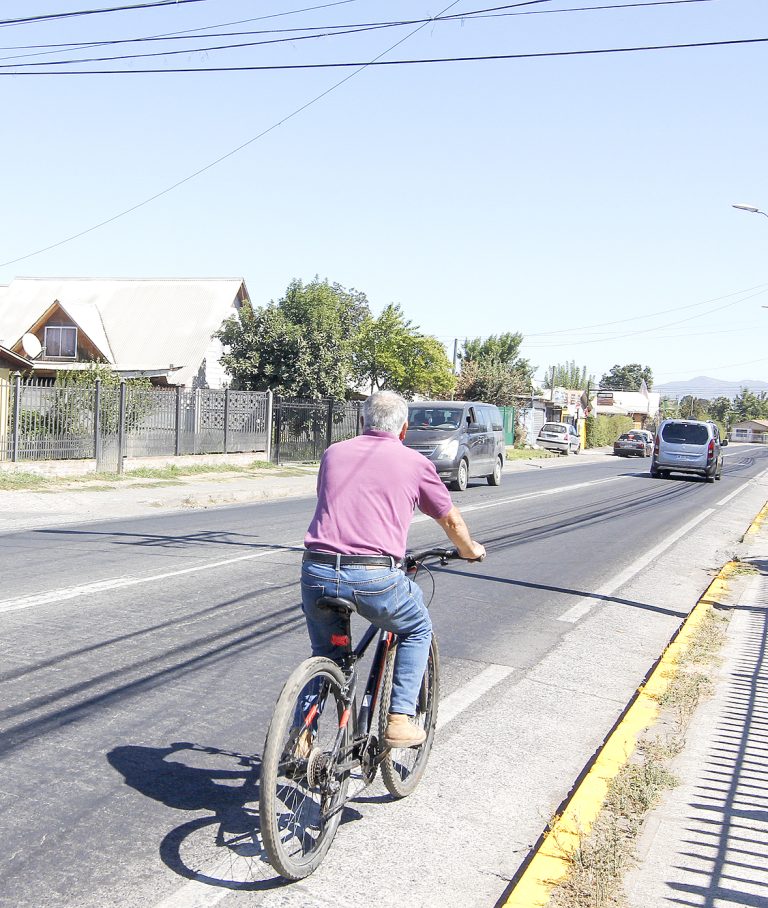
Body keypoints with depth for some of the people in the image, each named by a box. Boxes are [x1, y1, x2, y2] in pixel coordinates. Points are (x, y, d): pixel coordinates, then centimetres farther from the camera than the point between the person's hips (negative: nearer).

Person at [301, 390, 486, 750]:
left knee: (325, 653, 28)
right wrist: (471, 550, 43)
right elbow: (451, 520, 22)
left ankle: (302, 736, 24)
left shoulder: (334, 453, 17)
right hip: (375, 577, -3)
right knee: (417, 631, 26)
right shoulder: (414, 463, 9)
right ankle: (399, 720, 21)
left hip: (316, 572, 3)